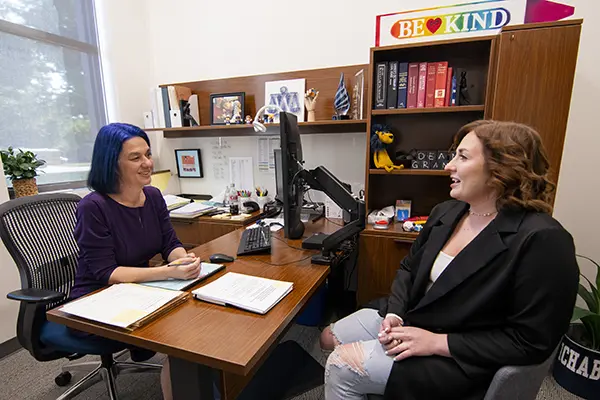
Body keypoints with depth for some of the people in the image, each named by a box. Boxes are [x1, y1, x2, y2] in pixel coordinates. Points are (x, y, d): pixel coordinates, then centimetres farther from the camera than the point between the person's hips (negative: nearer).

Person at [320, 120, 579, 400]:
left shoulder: (542, 240, -22)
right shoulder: (446, 212, 0)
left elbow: (531, 342, -20)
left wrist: (437, 342, -21)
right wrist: (395, 314, -8)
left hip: (458, 360, -7)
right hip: (407, 321, 7)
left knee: (341, 365, -12)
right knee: (329, 338, 11)